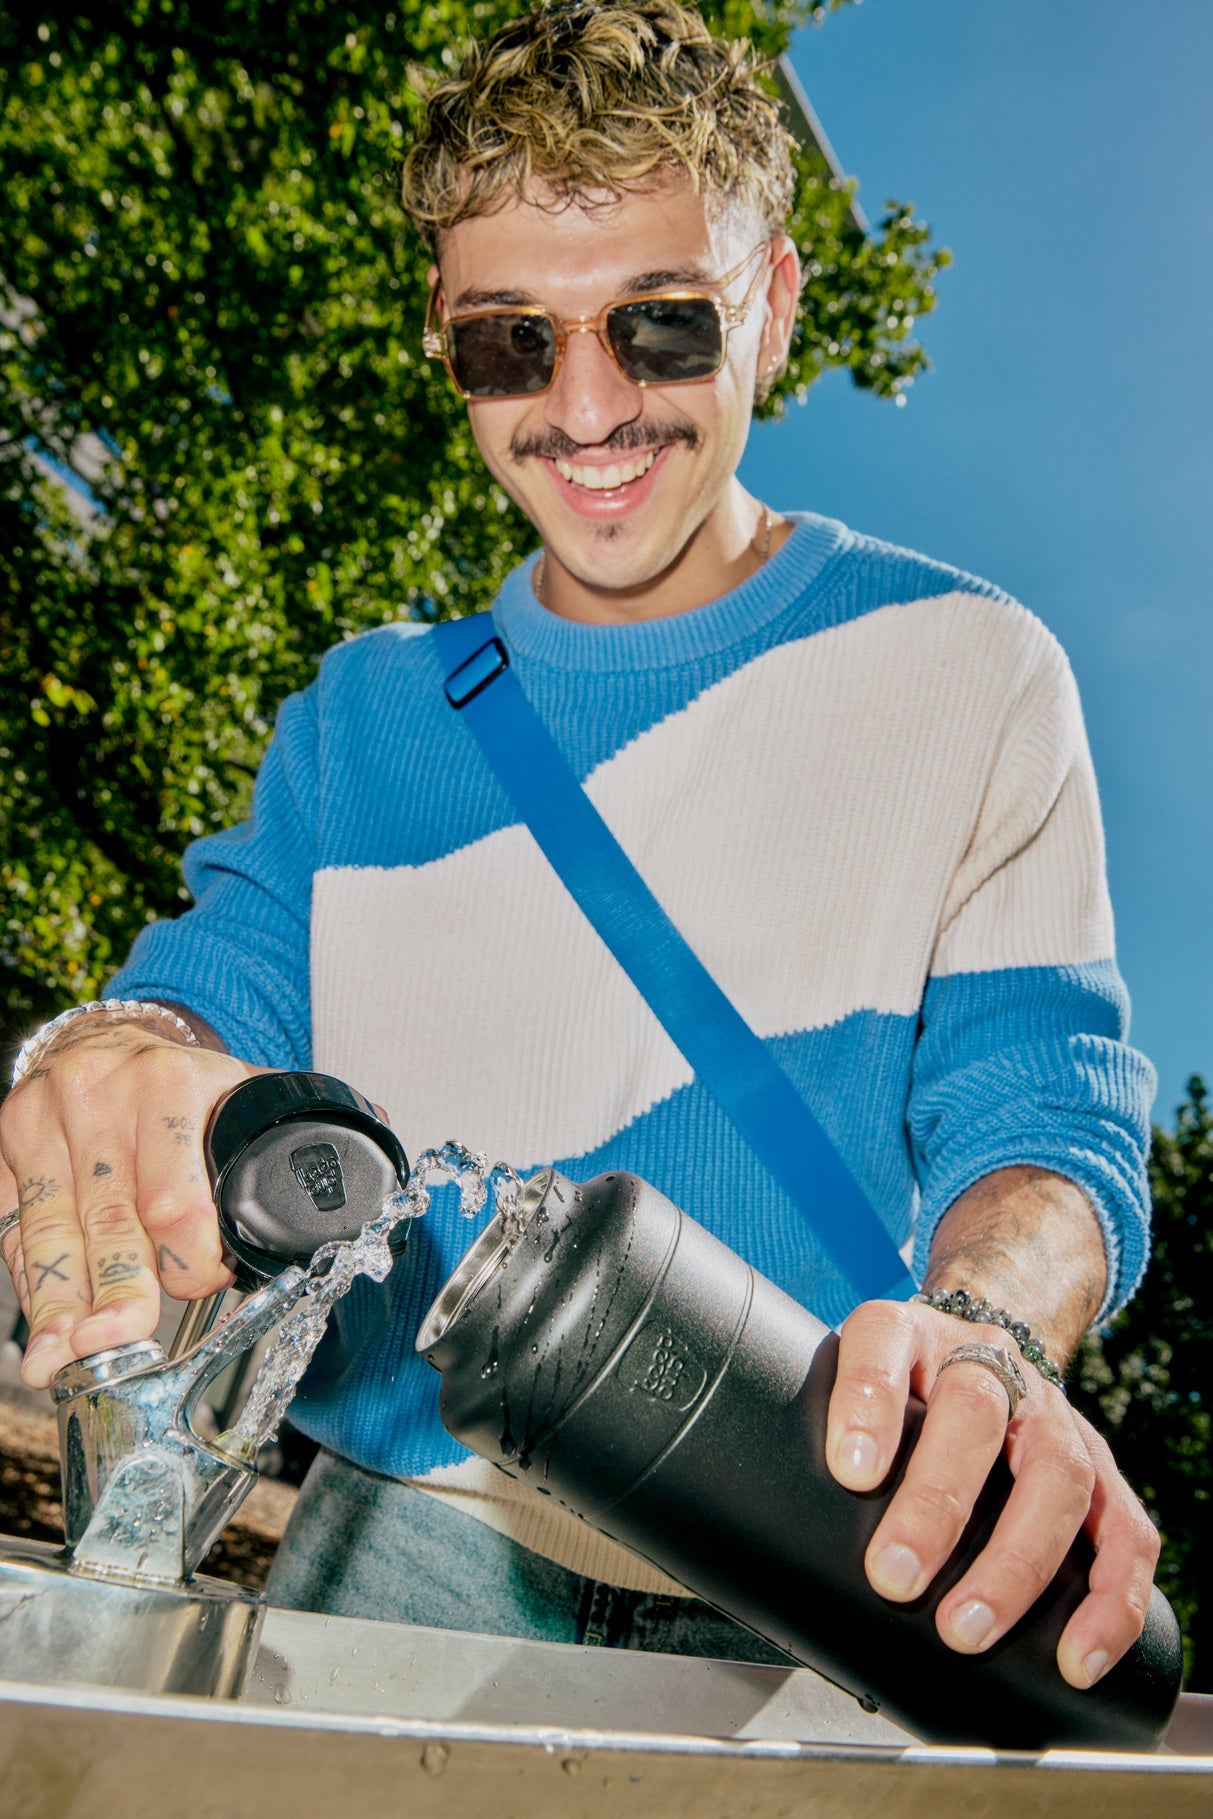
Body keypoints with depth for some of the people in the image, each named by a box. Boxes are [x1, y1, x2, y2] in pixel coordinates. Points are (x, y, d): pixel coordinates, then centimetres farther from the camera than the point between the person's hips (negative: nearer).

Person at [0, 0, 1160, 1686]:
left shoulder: (967, 673, 1)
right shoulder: (358, 715, 10)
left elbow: (1038, 1112, -5)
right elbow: (219, 990, 1)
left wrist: (985, 1339, -28)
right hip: (412, 1539, 2)